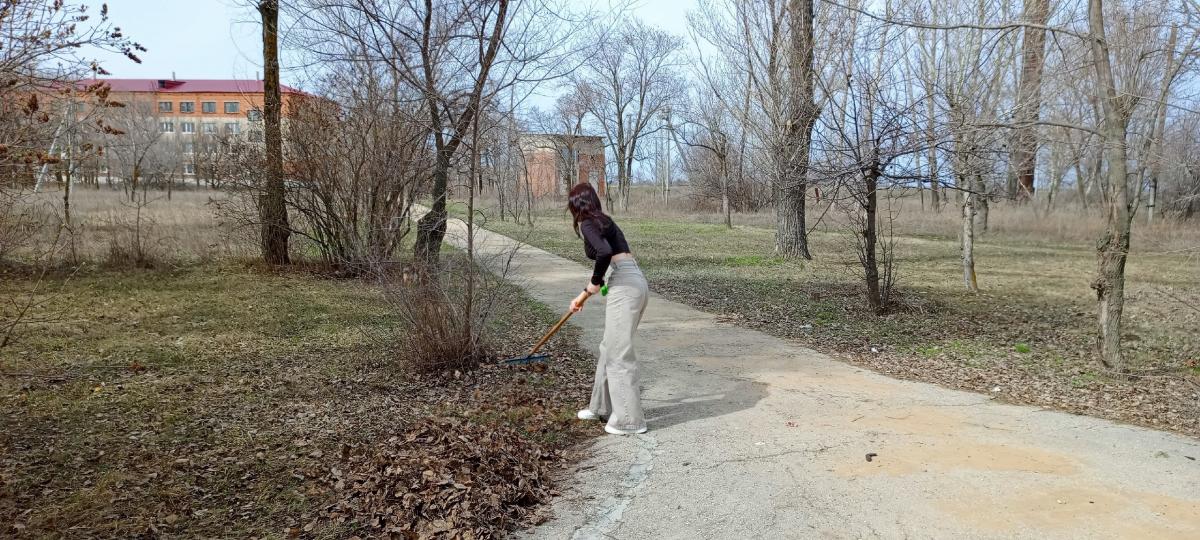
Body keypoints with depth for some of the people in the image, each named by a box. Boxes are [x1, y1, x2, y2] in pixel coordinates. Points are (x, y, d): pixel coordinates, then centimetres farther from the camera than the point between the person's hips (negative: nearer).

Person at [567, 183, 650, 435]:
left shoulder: (588, 224, -5)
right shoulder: (603, 220, 23)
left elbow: (605, 252, -26)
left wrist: (594, 285, -8)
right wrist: (583, 295, 39)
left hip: (625, 286, -9)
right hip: (635, 282, 9)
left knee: (618, 353, -2)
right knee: (610, 348, 19)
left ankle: (629, 420, 4)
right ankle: (603, 407, 30)